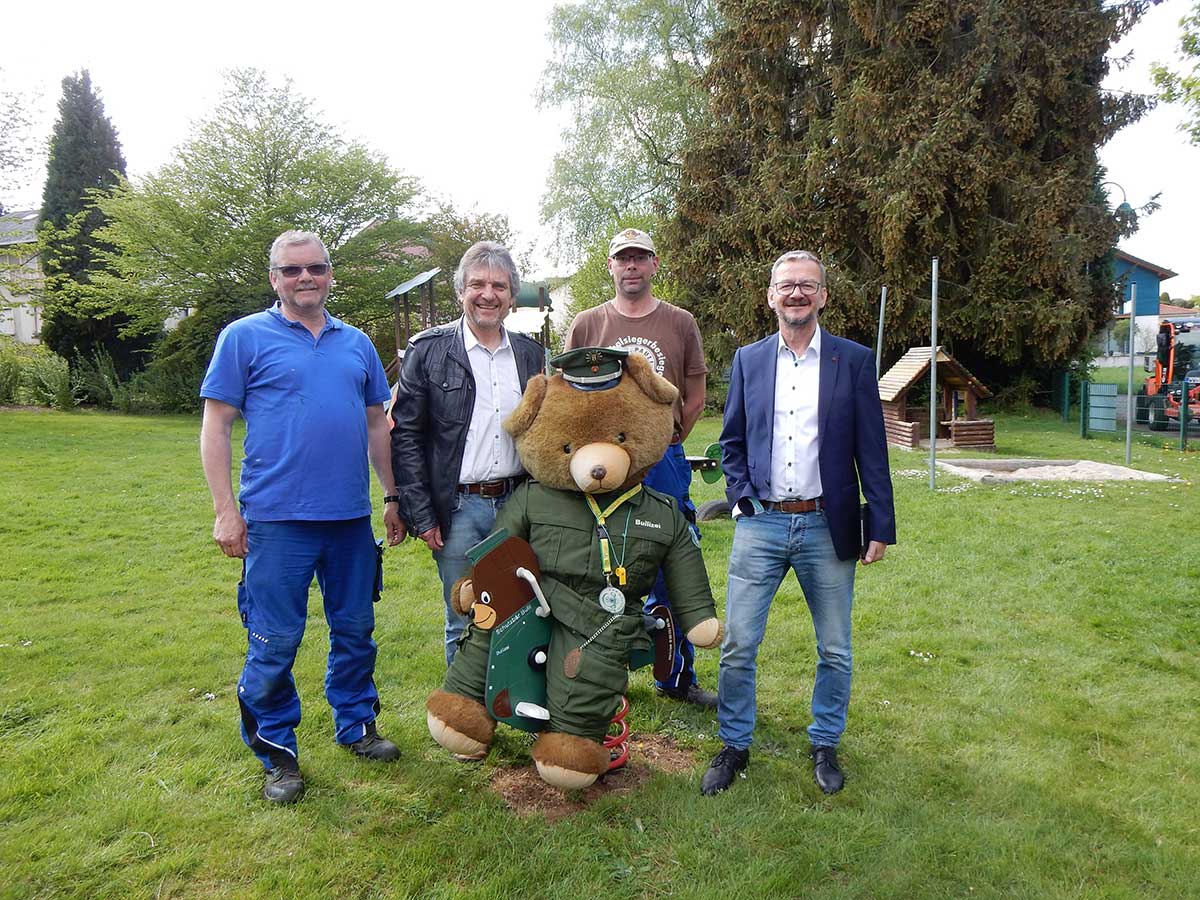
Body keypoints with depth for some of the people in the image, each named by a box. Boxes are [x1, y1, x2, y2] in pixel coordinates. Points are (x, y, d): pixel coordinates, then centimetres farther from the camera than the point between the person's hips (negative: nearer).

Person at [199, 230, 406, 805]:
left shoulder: (356, 343, 12)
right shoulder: (245, 337, 0)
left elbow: (377, 424, 17)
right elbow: (216, 425, -2)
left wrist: (393, 498, 14)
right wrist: (225, 510, -8)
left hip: (350, 517, 4)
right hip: (277, 519, -4)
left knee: (355, 631, 14)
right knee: (274, 643, 3)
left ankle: (356, 725, 34)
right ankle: (277, 752, 21)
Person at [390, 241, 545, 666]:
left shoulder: (530, 352, 9)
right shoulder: (428, 350, -3)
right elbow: (405, 435, -4)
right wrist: (421, 515, -9)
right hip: (459, 508, -3)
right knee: (465, 624, 7)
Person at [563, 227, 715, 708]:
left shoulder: (680, 323, 5)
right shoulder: (587, 325, 4)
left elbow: (695, 400, 8)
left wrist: (660, 446, 3)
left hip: (665, 466, 1)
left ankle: (676, 677, 25)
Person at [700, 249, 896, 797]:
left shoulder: (854, 361, 1)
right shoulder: (748, 360, 6)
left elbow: (871, 451, 0)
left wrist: (880, 526, -3)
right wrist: (741, 495, -2)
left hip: (827, 528, 0)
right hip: (760, 525, 1)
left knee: (835, 650, 11)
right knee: (737, 645, 3)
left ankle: (825, 746, 32)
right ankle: (734, 747, 22)